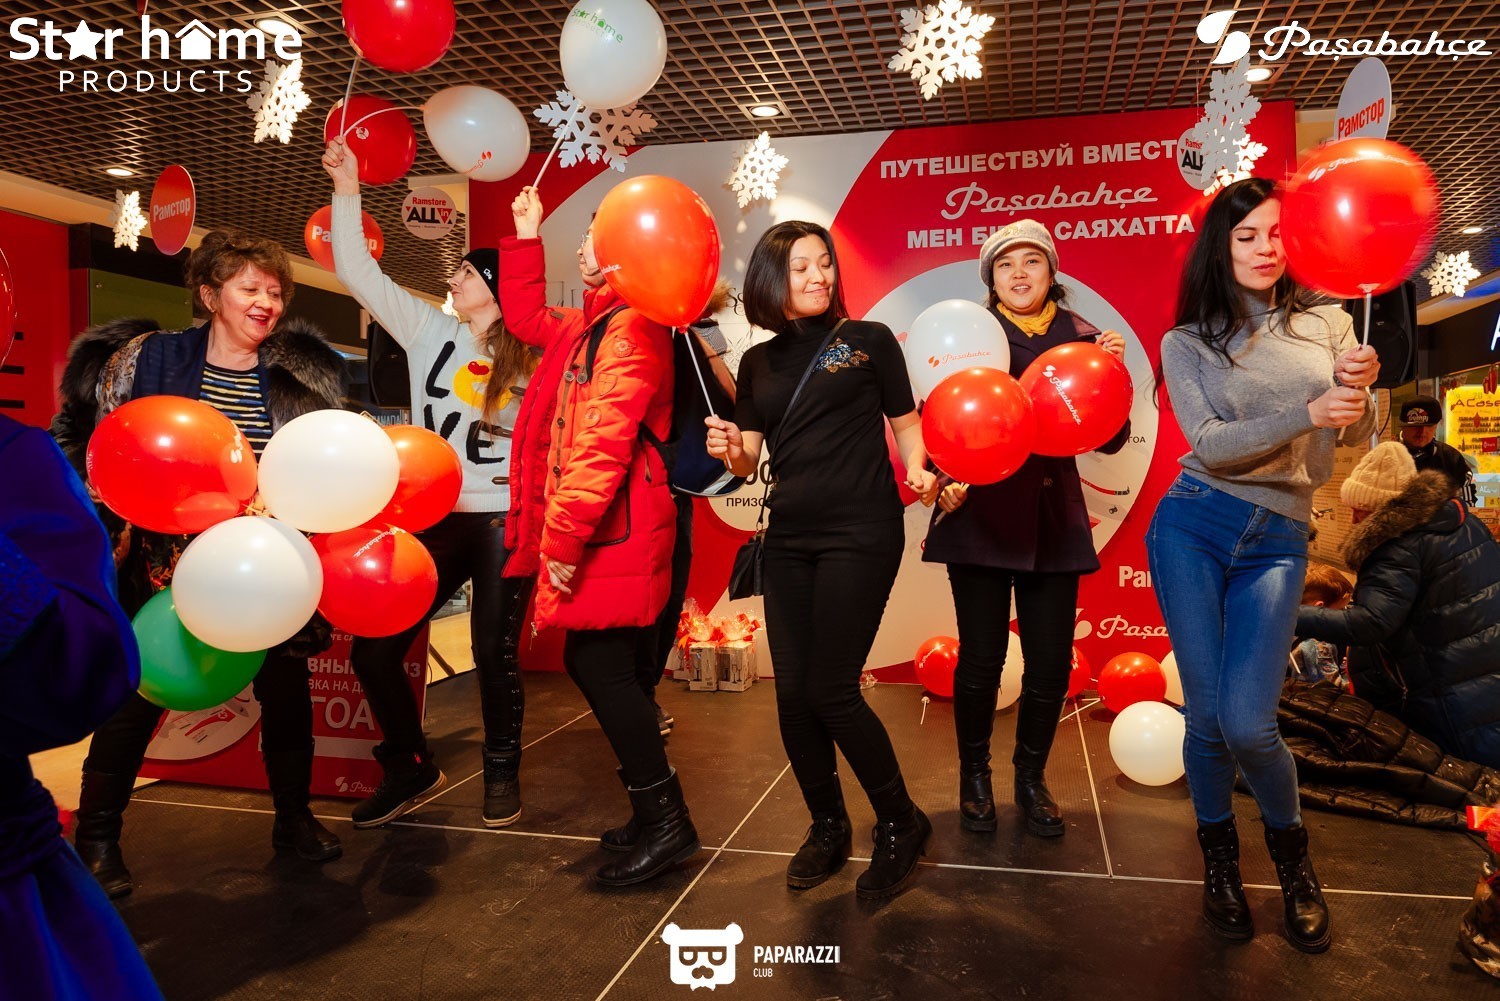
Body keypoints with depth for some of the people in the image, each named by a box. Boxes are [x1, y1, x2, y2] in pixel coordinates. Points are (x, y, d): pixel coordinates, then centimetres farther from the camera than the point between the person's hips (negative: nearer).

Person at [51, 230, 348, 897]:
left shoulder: (302, 375, 2)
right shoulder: (148, 358, -2)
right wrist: (109, 526, -6)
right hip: (166, 563, -2)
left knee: (286, 687, 8)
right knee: (137, 695, 6)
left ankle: (293, 818, 29)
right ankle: (96, 837, 26)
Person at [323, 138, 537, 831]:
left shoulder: (530, 356, 2)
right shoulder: (430, 332, 9)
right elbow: (358, 272, 5)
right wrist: (347, 192, 1)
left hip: (506, 521, -3)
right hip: (438, 520, 4)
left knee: (495, 653, 1)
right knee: (373, 649, 2)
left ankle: (502, 773, 24)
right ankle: (410, 769, 23)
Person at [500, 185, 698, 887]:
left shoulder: (631, 332, -13)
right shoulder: (589, 327, 19)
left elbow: (603, 446, -22)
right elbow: (528, 319, 38)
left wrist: (563, 538, -22)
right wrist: (526, 236, 33)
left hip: (614, 538, -10)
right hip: (596, 535, 10)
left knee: (602, 668, -9)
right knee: (605, 669, 12)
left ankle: (665, 821, 2)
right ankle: (655, 814, 23)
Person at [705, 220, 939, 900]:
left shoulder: (869, 340, 2)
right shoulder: (759, 363, 12)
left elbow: (906, 424, 3)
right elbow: (747, 463, 13)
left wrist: (918, 471, -16)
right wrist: (728, 451, -9)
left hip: (860, 532, -5)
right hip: (788, 538, 5)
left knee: (831, 691, -7)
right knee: (793, 694, 5)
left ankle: (900, 824, 17)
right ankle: (828, 828, 27)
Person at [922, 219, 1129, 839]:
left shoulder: (1080, 337, 8)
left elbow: (1109, 440, 6)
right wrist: (945, 475, -22)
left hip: (1053, 519, 3)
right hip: (981, 515, -2)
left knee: (1051, 661, 4)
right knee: (981, 656, 0)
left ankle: (1031, 779, 27)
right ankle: (974, 777, 23)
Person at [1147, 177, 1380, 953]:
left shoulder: (1328, 326, 9)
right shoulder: (1186, 342, 4)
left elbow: (1357, 435, 3)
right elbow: (1209, 443, -7)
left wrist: (1360, 395, -20)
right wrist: (1306, 413, -22)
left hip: (1278, 541, 1)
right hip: (1192, 526, 0)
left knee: (1247, 723, -10)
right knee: (1206, 714, 0)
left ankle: (1289, 846, 23)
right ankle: (1219, 856, 27)